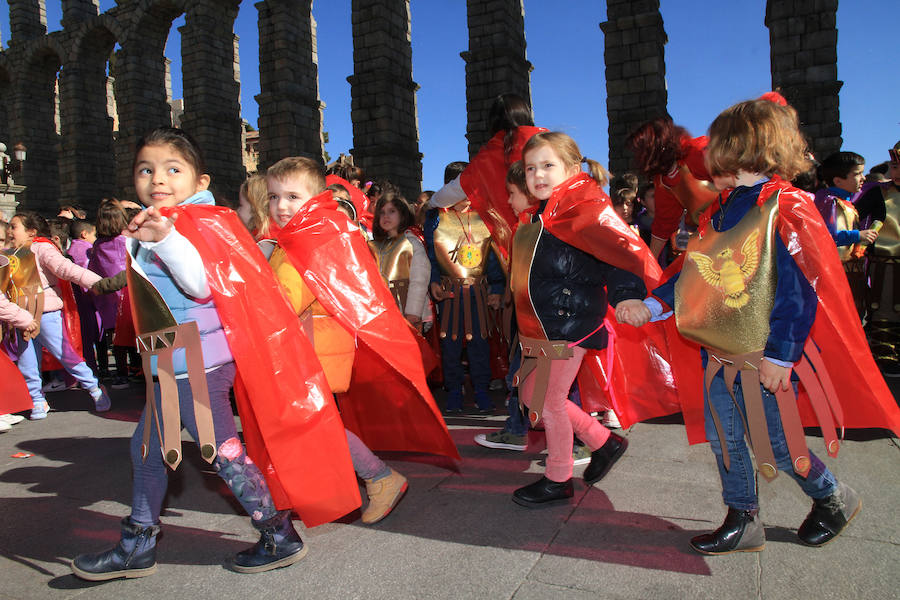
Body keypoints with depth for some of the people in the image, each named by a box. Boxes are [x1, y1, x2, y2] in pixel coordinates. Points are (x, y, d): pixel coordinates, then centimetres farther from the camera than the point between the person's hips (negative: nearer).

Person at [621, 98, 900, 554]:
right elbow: (693, 274, 13)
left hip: (765, 358, -7)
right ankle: (743, 523, 28)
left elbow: (800, 290, -18)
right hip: (719, 352, 7)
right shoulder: (720, 211, 9)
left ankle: (834, 498, 36)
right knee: (723, 438, 11)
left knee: (776, 443, 6)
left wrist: (779, 355, -20)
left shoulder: (786, 209, -15)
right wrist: (651, 306, 3)